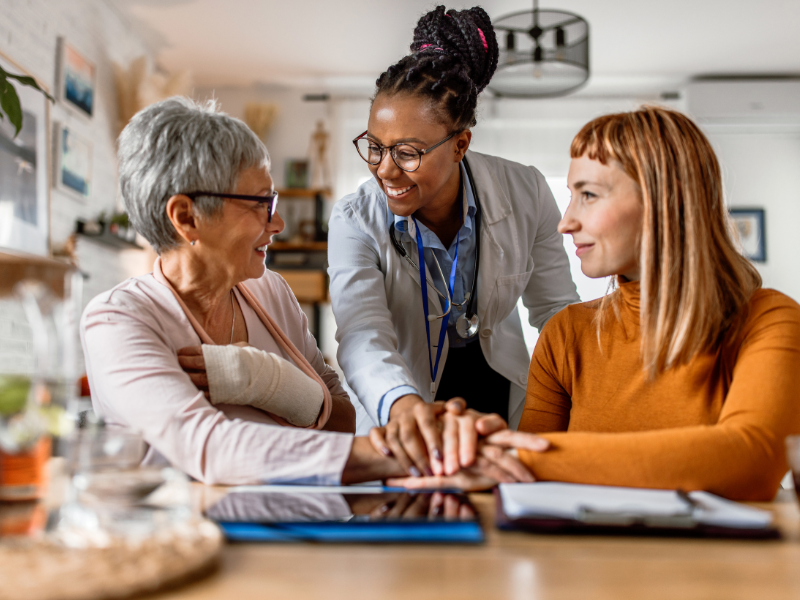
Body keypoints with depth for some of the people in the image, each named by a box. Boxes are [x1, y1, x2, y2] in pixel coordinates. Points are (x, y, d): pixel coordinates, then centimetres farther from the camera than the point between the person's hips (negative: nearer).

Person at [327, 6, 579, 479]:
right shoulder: (355, 222, -14)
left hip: (508, 407, 1)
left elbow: (557, 309, 3)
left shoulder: (525, 193, -10)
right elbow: (362, 335, -29)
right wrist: (401, 404, -50)